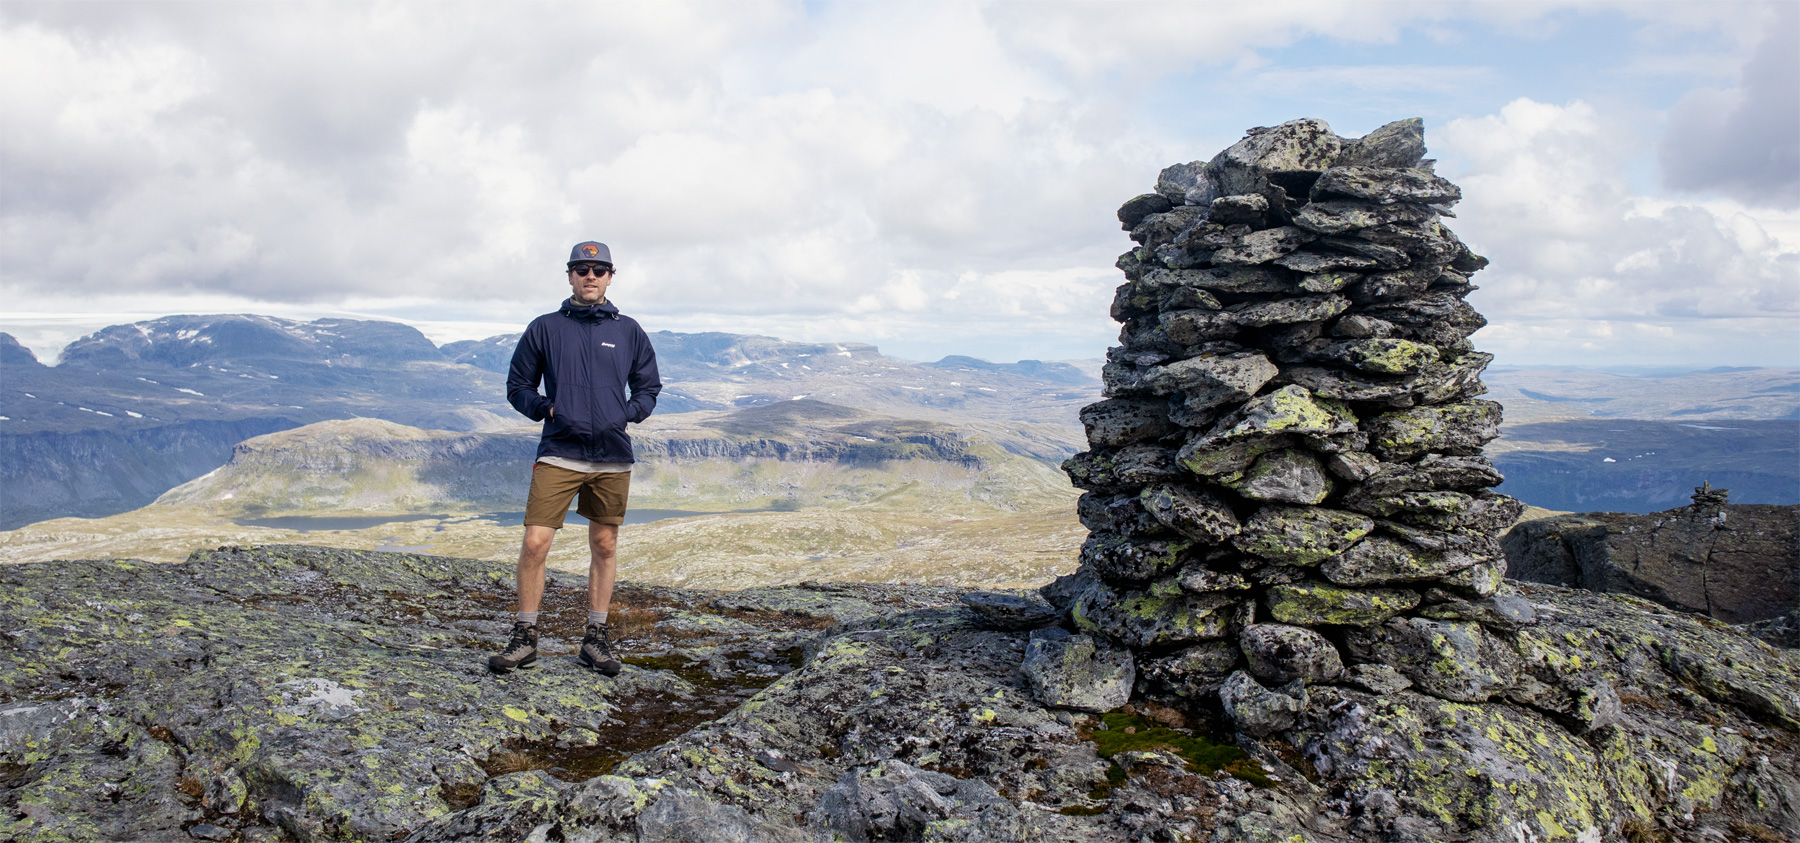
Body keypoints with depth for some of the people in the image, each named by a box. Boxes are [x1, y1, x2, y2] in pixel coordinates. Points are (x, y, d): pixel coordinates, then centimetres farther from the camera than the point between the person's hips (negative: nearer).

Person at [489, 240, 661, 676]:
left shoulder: (629, 332, 9)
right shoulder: (544, 328, 6)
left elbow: (649, 388, 14)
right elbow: (517, 386, 10)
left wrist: (625, 414, -3)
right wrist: (545, 408, -6)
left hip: (613, 458, 2)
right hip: (558, 455, -2)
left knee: (605, 546, 8)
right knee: (534, 544, -8)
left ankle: (596, 639, 20)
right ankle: (524, 638, 7)